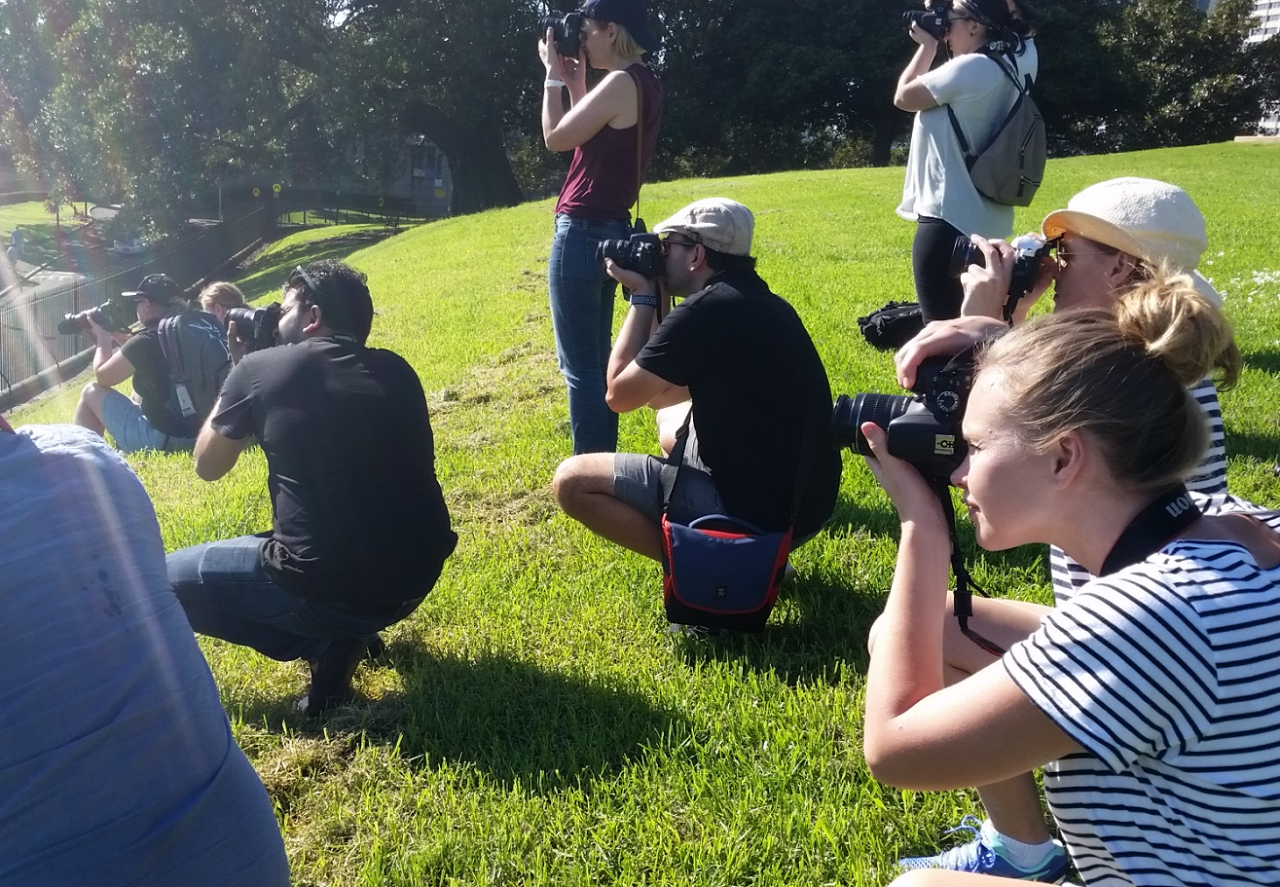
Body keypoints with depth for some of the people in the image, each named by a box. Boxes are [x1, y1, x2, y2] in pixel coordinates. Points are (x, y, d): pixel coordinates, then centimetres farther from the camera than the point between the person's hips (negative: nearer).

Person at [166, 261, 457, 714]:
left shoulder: (259, 368, -5)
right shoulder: (395, 370, 7)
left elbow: (208, 466, 12)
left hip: (330, 589, -6)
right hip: (417, 577, 6)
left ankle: (321, 645, 3)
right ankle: (352, 628, 15)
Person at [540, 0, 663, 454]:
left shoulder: (621, 82, -15)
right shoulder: (644, 85, 13)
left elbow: (556, 137, -10)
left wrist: (554, 76, 1)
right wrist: (576, 81, 16)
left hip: (582, 233, -10)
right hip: (608, 232, 10)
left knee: (580, 366, -4)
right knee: (595, 360, 17)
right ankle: (603, 462, 26)